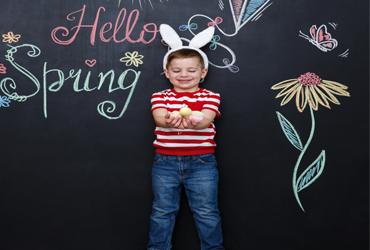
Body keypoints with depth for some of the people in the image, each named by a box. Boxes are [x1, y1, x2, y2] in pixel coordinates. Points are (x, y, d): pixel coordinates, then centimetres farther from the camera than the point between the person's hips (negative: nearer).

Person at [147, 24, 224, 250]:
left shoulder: (209, 96, 3)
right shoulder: (161, 96, 5)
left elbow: (206, 119, -16)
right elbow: (159, 117, -14)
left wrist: (192, 121, -40)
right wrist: (170, 121, -39)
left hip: (201, 161, -1)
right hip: (165, 161, 1)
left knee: (207, 211, 6)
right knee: (163, 210, 12)